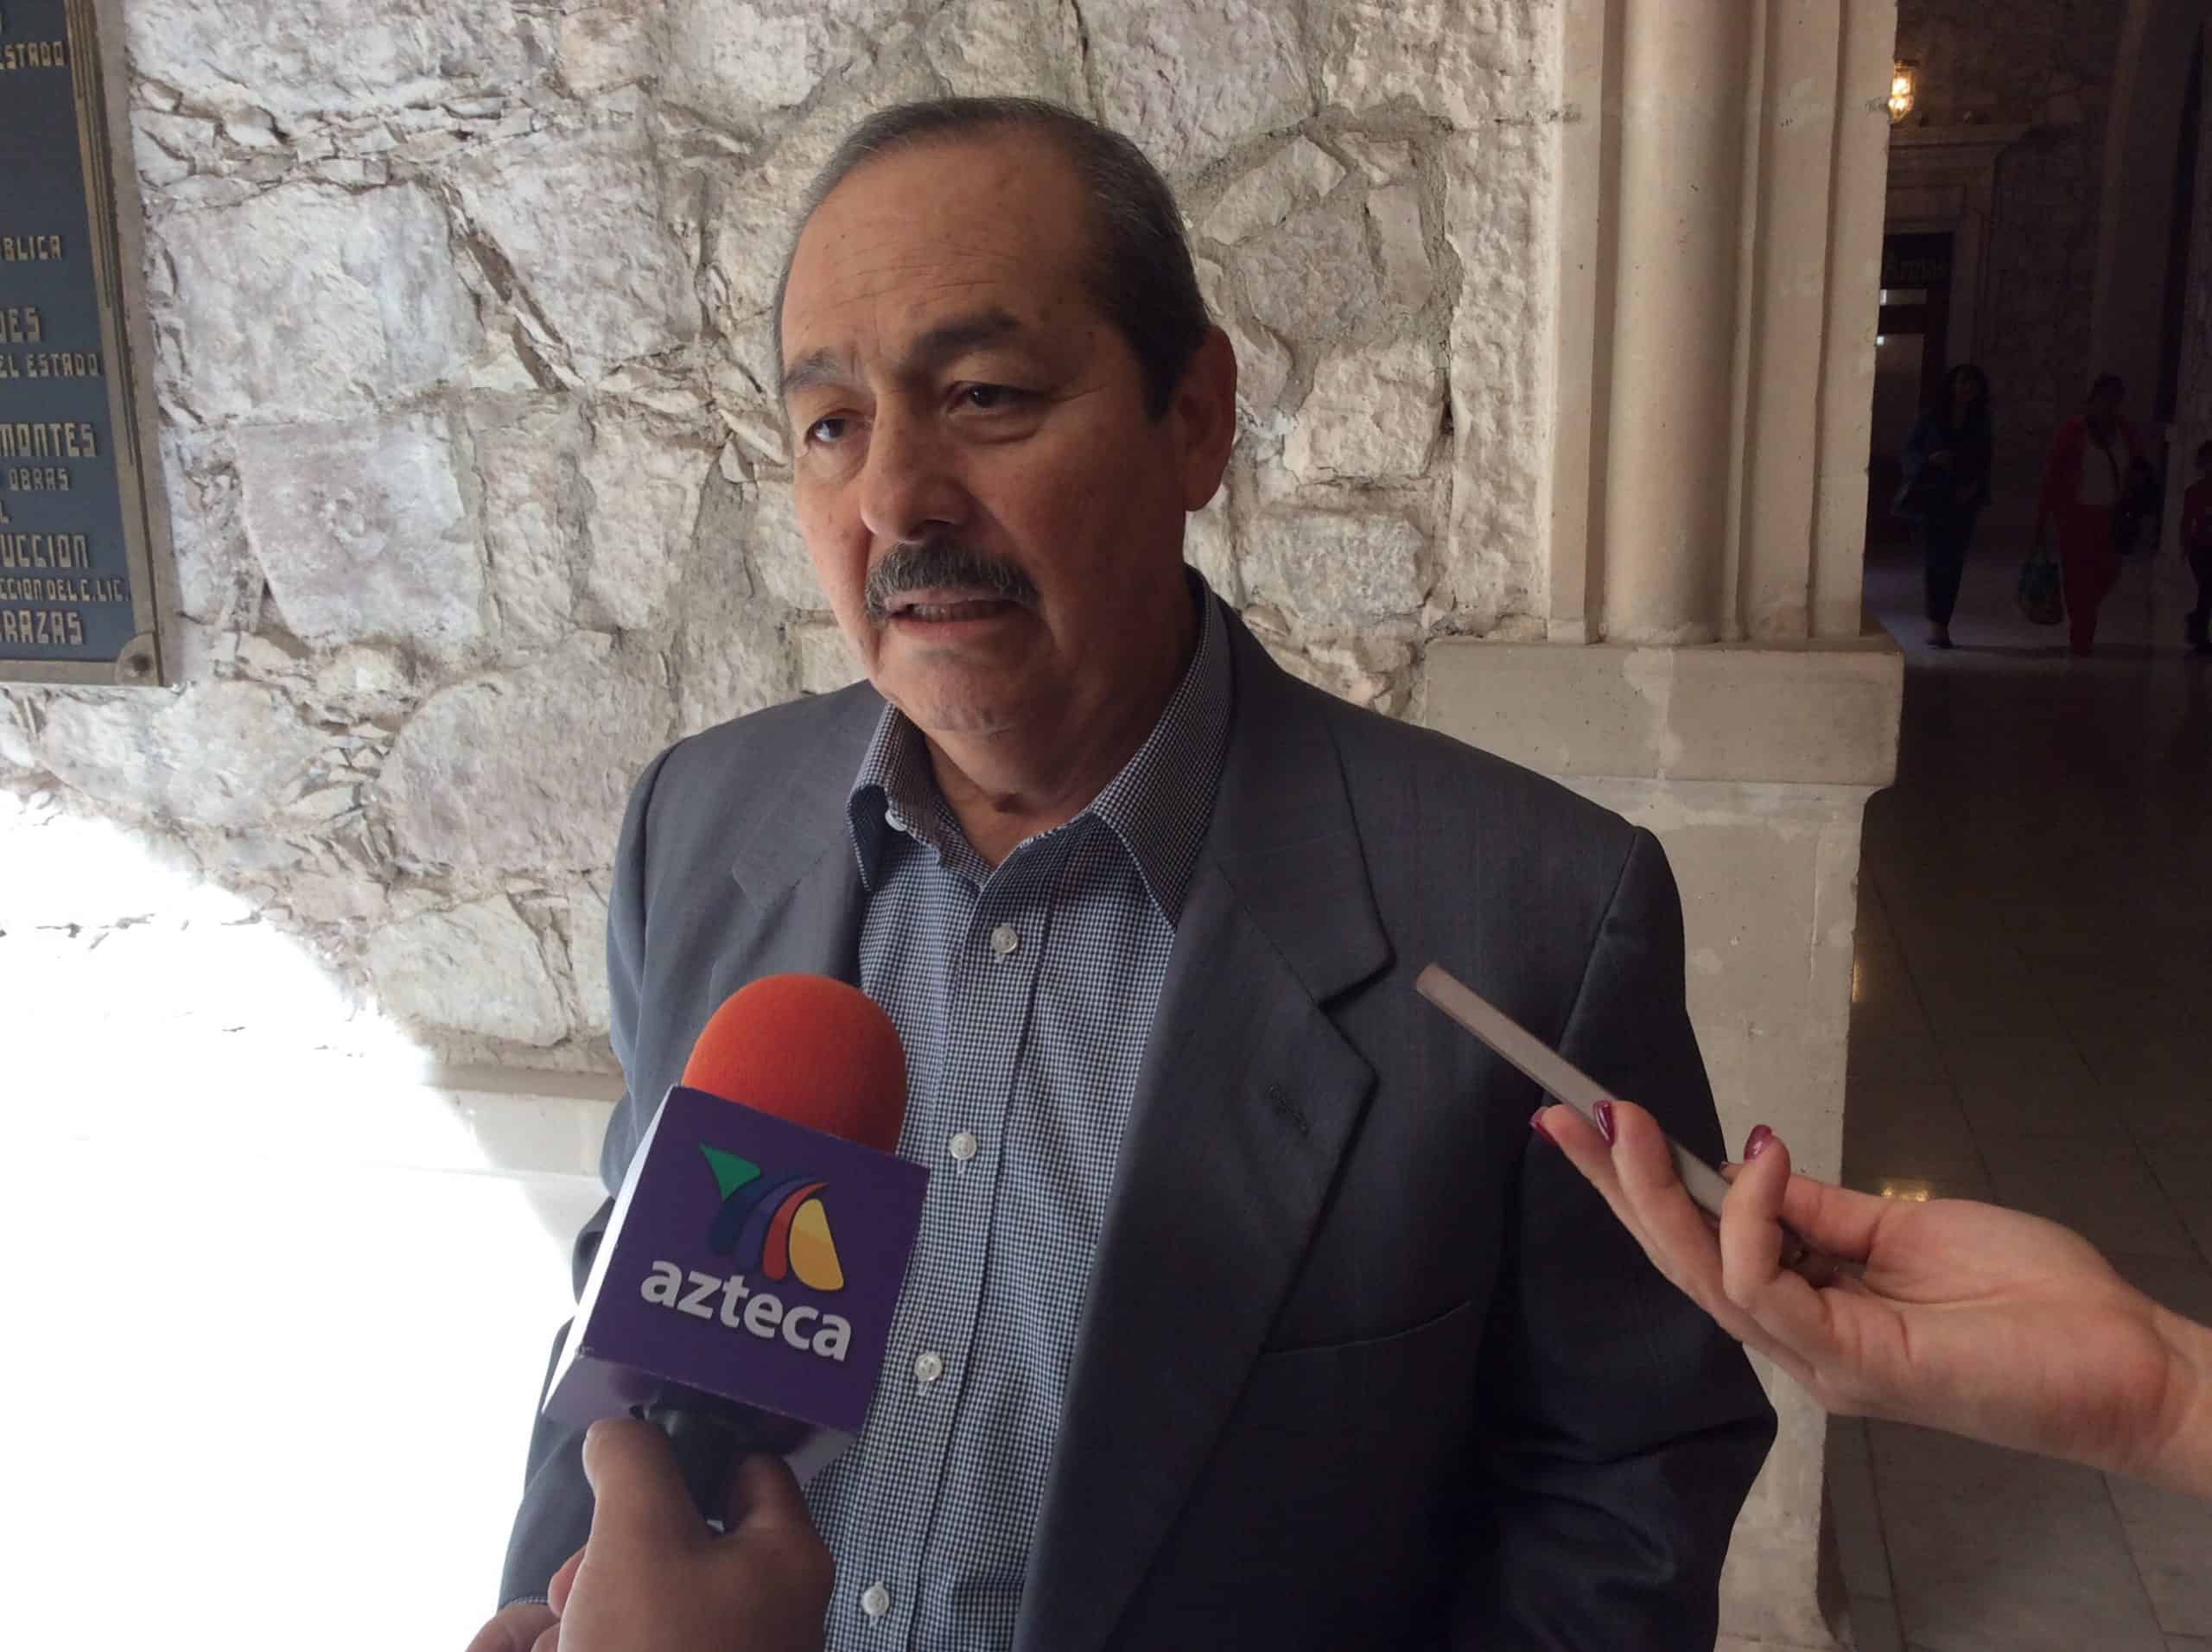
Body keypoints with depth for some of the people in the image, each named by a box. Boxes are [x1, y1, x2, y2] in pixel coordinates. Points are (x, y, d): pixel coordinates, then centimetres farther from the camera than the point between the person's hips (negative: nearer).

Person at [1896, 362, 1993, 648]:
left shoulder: (1980, 424, 8)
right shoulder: (1931, 417, 1)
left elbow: (1984, 465, 11)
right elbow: (1910, 450, 1)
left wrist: (1975, 489, -6)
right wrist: (1930, 459, -18)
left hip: (1962, 501, 2)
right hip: (1932, 497, -2)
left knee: (1953, 563, -1)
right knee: (1935, 558, -9)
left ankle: (1940, 624, 4)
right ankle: (1937, 623, -3)